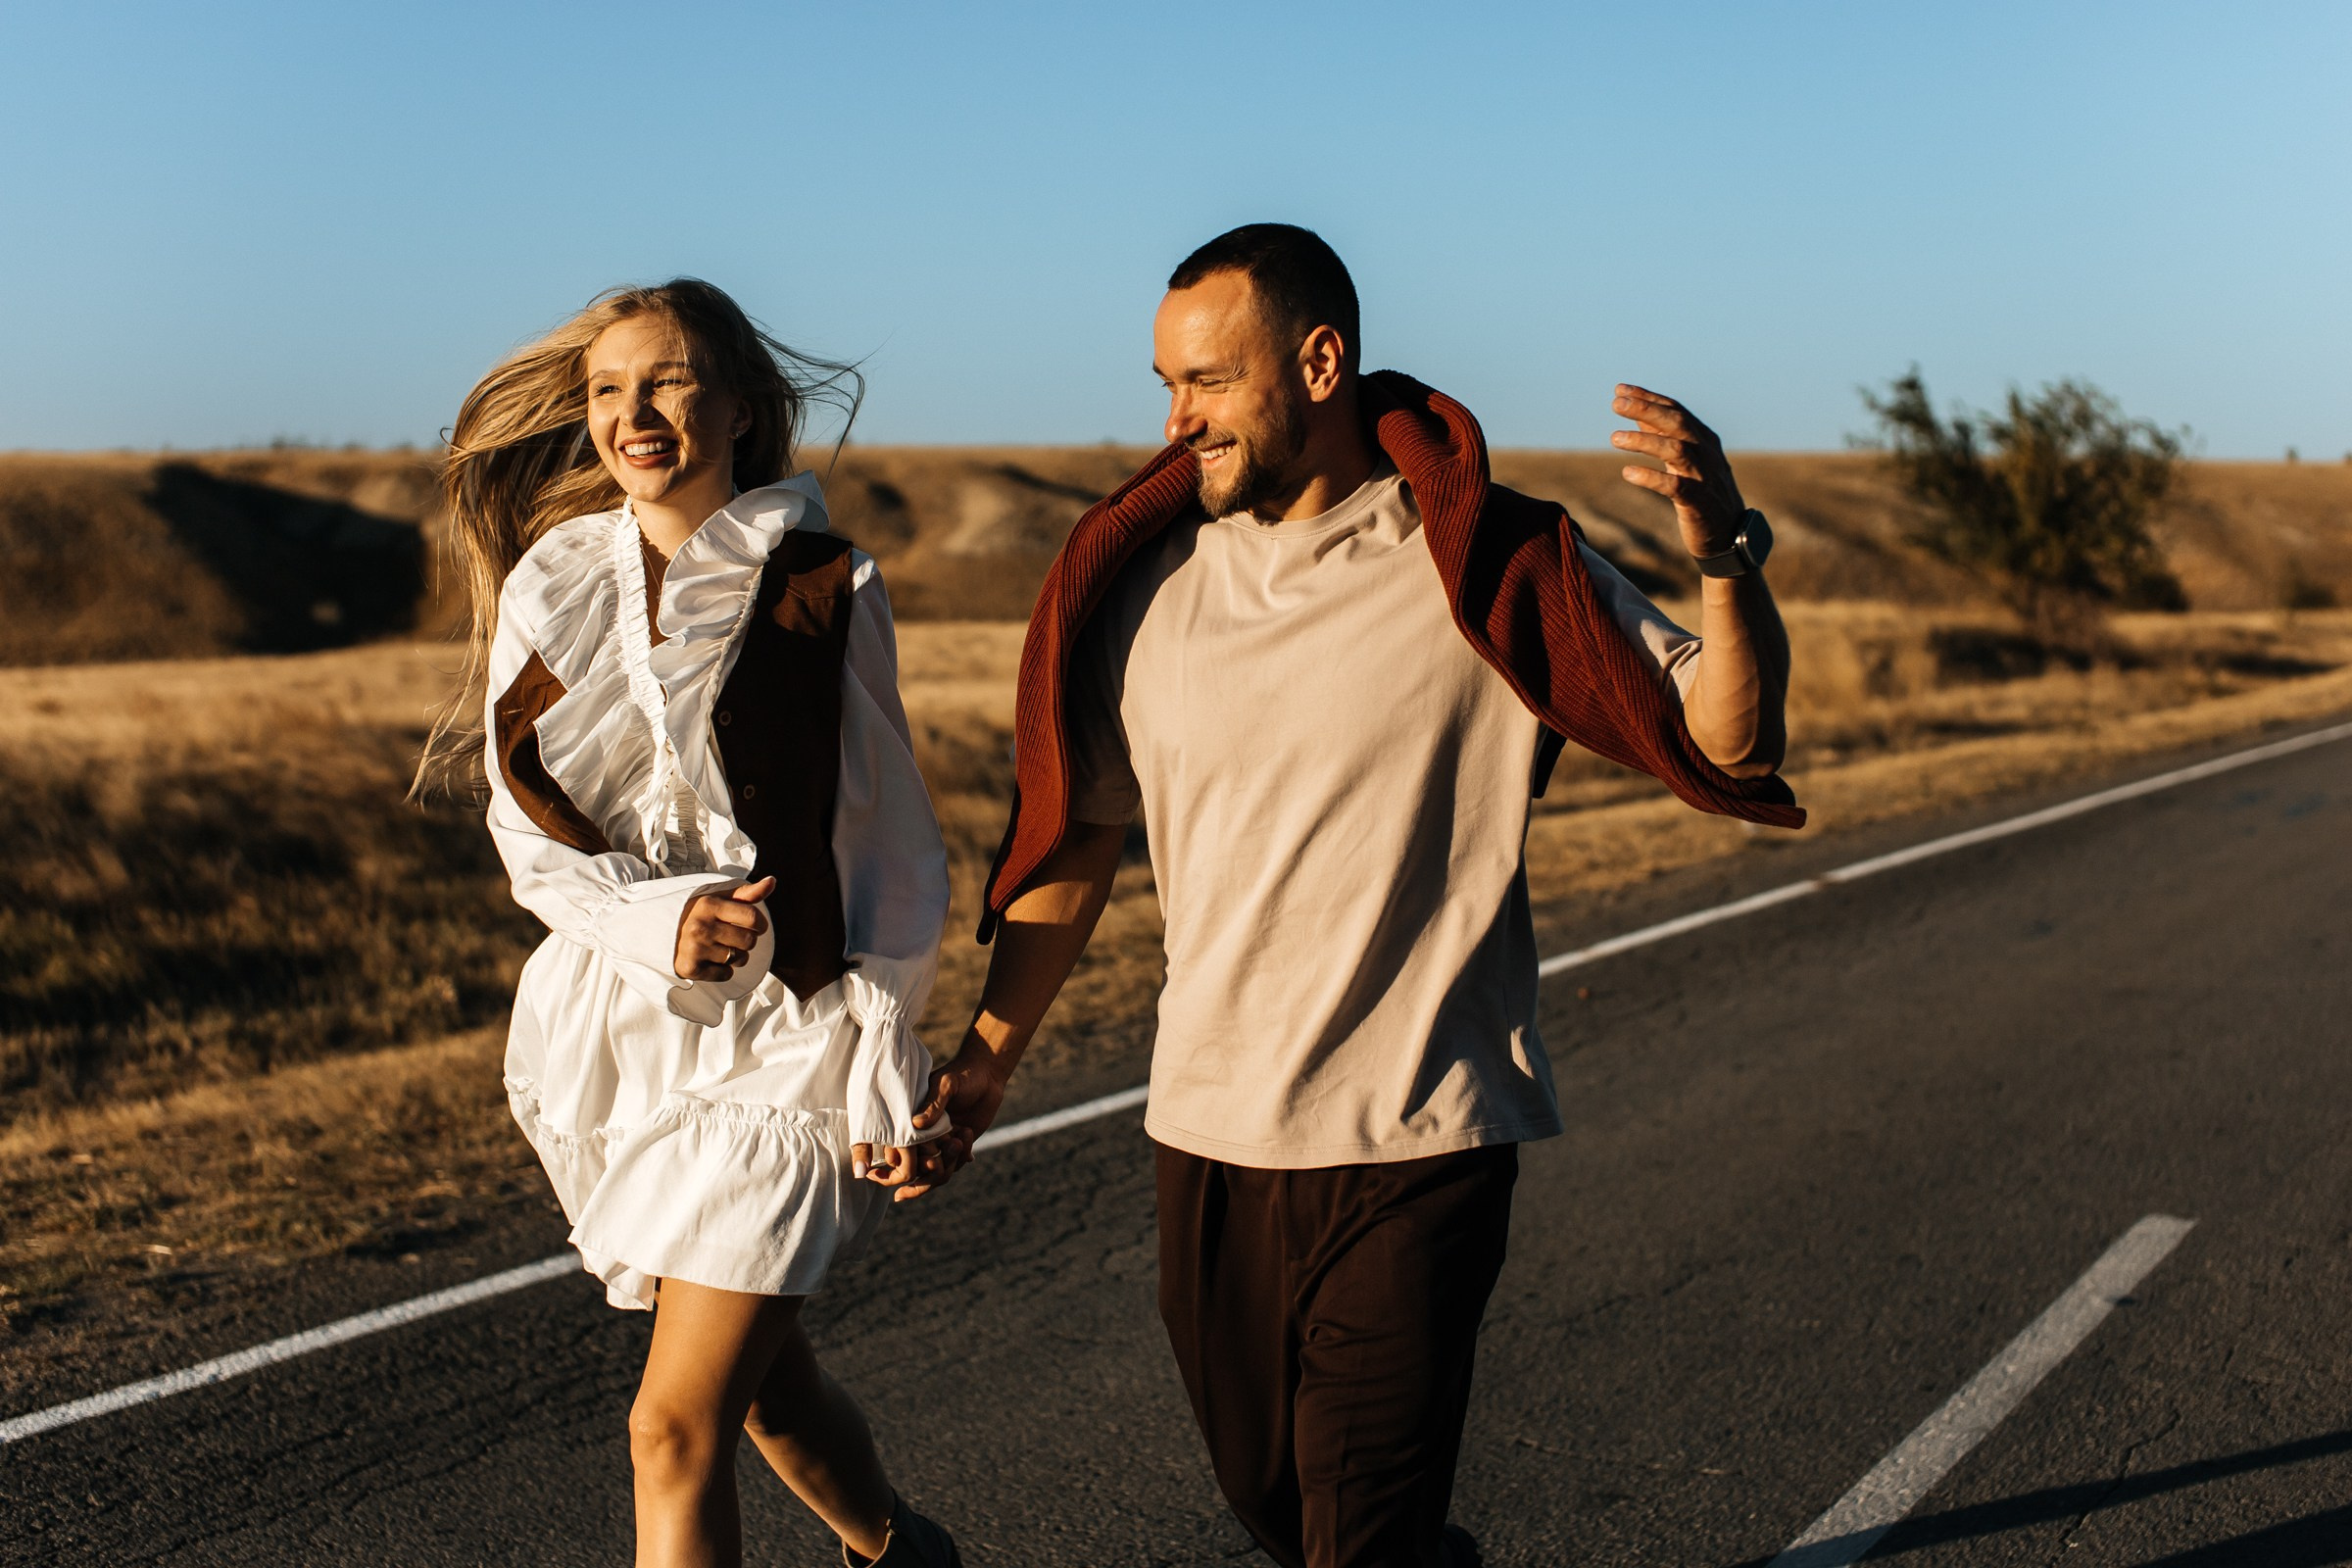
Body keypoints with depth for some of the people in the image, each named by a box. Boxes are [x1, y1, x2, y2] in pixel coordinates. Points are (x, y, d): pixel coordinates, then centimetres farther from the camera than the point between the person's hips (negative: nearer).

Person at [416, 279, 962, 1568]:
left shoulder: (822, 592, -7)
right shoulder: (550, 583, 3)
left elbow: (890, 844, -4)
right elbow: (527, 832, 3)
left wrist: (884, 1076, -9)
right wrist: (656, 921, -17)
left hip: (780, 1033, -4)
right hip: (612, 1025, 4)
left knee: (677, 1427, -9)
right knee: (757, 1371, 20)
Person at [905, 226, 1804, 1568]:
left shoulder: (1496, 571, -7)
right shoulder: (1140, 584, 4)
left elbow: (1730, 743, -8)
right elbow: (1080, 839, 11)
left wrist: (1725, 554, -25)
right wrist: (990, 1057, 8)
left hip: (1414, 1151, -4)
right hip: (1209, 1140, 5)